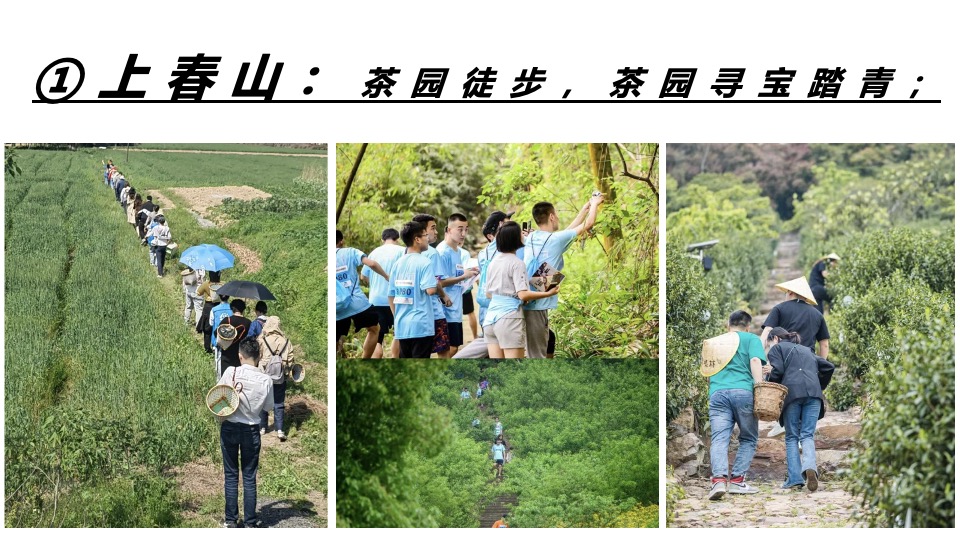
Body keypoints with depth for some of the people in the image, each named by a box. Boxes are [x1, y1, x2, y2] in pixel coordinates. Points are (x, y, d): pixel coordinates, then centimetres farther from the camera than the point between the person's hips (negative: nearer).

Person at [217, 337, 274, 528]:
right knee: (249, 477, 9)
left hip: (229, 428, 0)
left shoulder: (230, 372, -13)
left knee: (231, 475, 11)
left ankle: (231, 520, 15)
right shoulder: (266, 380, -11)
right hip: (251, 431, 0)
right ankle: (250, 521, 12)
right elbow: (268, 407, 2)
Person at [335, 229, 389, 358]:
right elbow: (371, 263, -11)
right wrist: (387, 277, 1)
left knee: (334, 344, 9)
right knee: (374, 328, 23)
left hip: (337, 309, 1)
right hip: (357, 303, -1)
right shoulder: (350, 252, 3)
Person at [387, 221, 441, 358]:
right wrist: (437, 284, -1)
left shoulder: (398, 263, 10)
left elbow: (390, 295, 13)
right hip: (421, 326, -7)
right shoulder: (424, 262, -10)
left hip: (402, 326, 7)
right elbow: (430, 290, -23)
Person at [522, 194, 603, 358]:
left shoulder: (531, 238, 13)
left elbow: (566, 232, 27)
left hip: (524, 303, 8)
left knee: (534, 354, 14)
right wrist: (594, 204, 24)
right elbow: (588, 224, 4)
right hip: (537, 306, -8)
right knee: (537, 356, -6)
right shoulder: (556, 239, -8)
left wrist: (585, 208, 34)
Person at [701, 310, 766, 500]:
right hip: (743, 391, -3)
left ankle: (718, 479, -27)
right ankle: (737, 480, 3)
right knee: (748, 439, 11)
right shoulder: (751, 339, 12)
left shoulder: (714, 341, 27)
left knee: (719, 439, -6)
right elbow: (755, 362, -4)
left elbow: (705, 370, 31)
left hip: (717, 393, 3)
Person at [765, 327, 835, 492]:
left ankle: (795, 478, -4)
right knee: (807, 435, 1)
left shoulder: (776, 348, 16)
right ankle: (810, 466, -28)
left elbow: (777, 371, -1)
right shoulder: (806, 350, 33)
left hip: (792, 392, -4)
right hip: (813, 393, 4)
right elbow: (828, 367, 26)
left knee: (792, 437, 5)